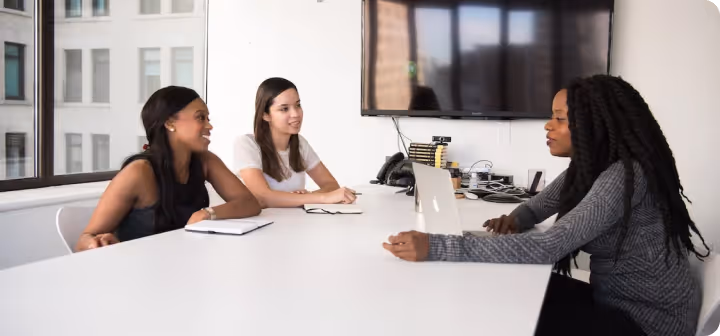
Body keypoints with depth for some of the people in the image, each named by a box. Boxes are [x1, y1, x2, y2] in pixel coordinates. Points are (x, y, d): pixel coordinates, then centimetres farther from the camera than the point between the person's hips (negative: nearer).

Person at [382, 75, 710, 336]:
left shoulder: (624, 176, -28)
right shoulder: (588, 167, 2)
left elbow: (548, 246, -37)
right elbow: (538, 205, 15)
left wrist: (435, 248, -42)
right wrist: (514, 221, -12)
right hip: (615, 300, 8)